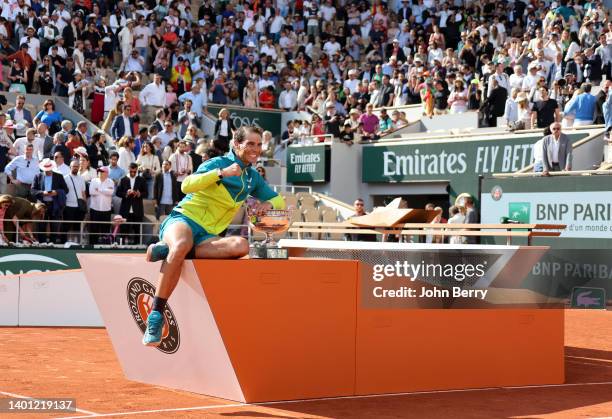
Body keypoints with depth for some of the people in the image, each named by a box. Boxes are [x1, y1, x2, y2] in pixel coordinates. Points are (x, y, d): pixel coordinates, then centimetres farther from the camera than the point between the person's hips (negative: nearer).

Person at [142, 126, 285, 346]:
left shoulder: (253, 177, 17)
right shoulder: (218, 163, -2)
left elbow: (279, 200, 25)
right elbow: (187, 185, -15)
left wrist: (268, 204, 0)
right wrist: (222, 173, -25)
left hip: (206, 236, 5)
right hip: (184, 219, -5)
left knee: (241, 246, -30)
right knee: (181, 245, -43)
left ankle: (168, 249, -26)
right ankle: (155, 315, -41)